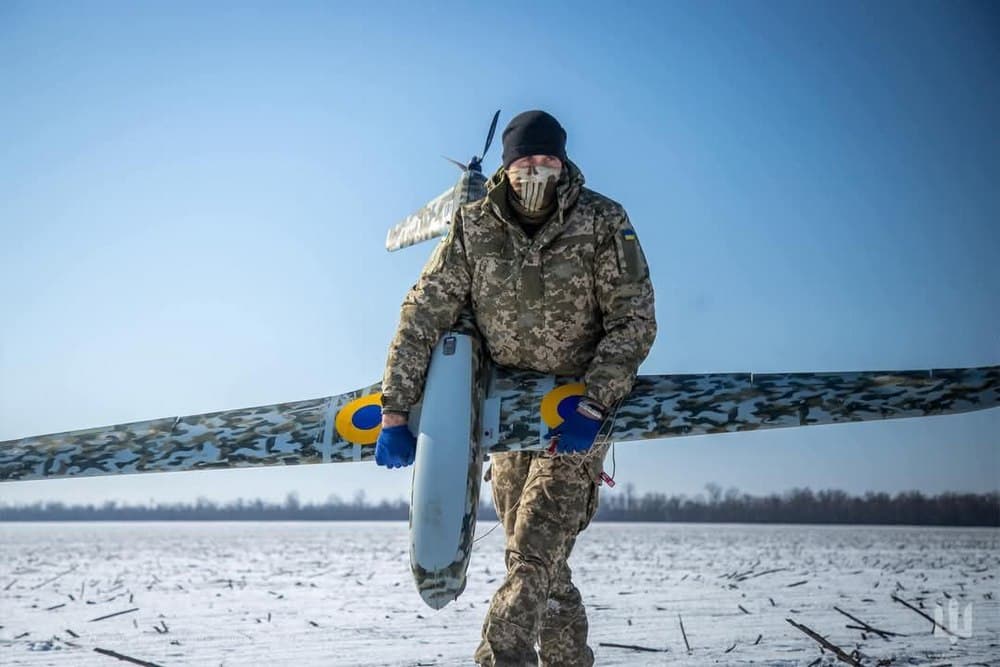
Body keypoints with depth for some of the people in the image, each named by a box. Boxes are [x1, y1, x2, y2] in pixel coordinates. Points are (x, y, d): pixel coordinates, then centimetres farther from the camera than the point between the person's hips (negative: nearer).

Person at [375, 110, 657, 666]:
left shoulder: (603, 223, -12)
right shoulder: (473, 227, -7)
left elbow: (635, 321, -13)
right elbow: (423, 316, -7)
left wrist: (592, 408, -23)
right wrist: (395, 414, -12)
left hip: (578, 415, -3)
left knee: (533, 556, -15)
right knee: (541, 565, 10)